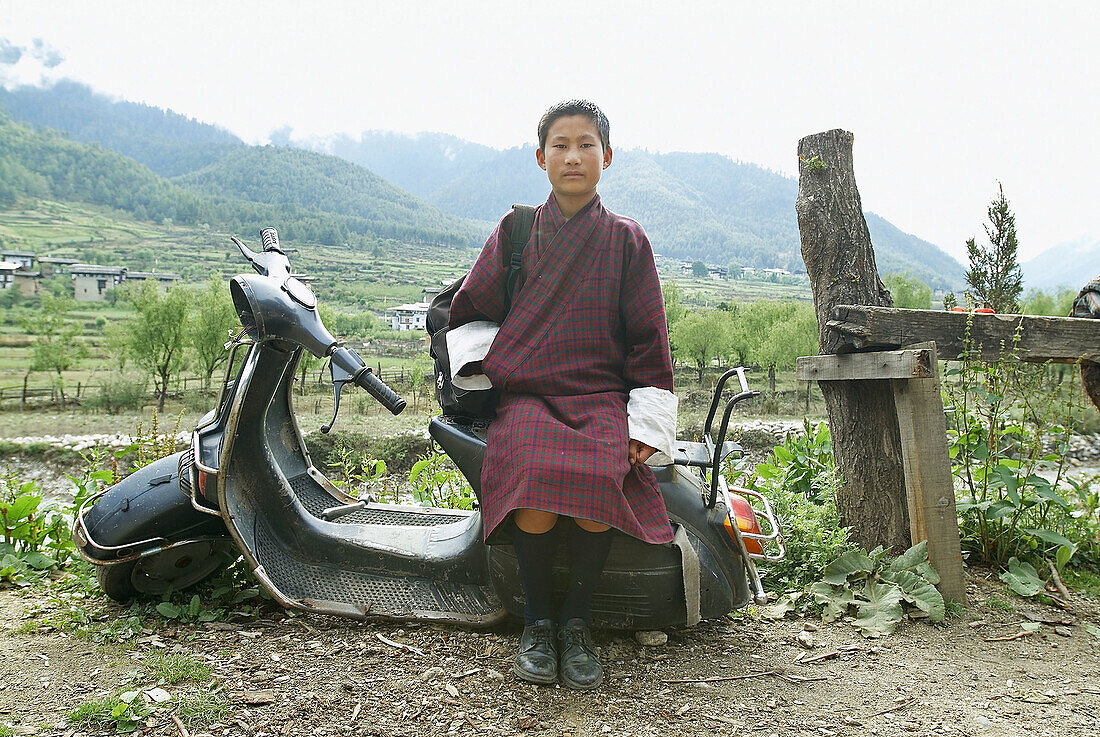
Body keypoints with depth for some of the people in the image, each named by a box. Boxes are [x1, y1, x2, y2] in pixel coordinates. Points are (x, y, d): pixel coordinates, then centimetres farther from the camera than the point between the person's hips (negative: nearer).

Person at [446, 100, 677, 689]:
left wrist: (647, 423, -1)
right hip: (525, 396, 1)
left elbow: (648, 337, 8)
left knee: (601, 484, -31)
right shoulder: (513, 232, 12)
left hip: (603, 397, 0)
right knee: (536, 483, -30)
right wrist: (481, 364, 4)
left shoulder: (626, 239, 10)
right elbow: (468, 309, 22)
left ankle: (577, 621, -7)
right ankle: (536, 619, -5)